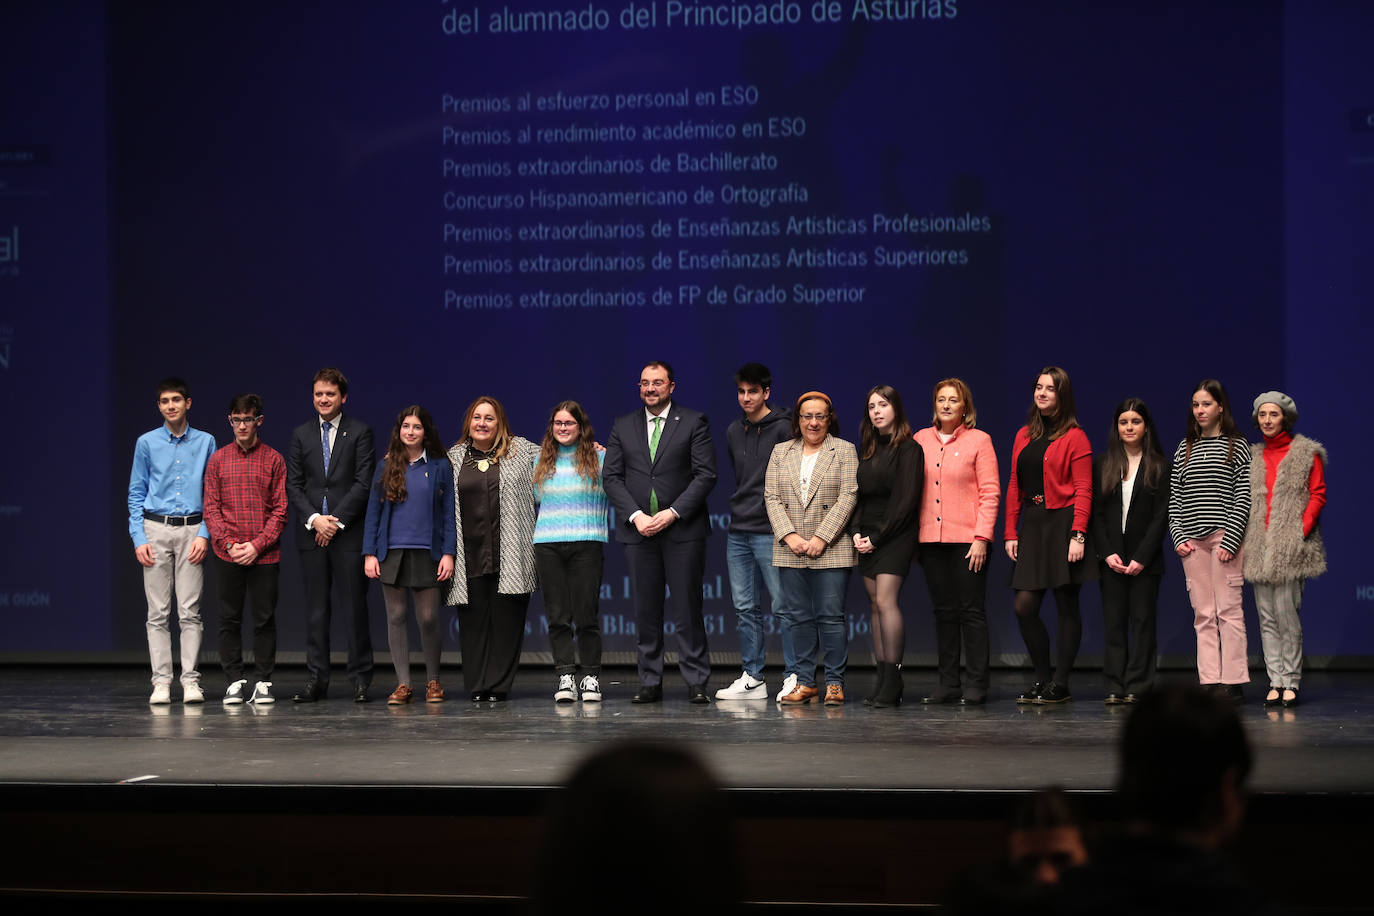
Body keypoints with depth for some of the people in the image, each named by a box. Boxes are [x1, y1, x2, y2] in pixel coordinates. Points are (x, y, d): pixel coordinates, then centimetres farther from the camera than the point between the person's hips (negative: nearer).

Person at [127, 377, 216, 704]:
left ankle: (191, 680, 0)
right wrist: (139, 539, -3)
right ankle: (161, 681, 1)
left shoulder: (206, 443, 6)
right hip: (156, 529, 0)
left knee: (190, 612, -3)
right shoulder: (147, 443, 6)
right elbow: (136, 494, 7)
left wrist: (204, 534, -5)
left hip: (192, 532, 0)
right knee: (158, 613, -1)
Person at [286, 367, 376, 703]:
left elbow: (363, 483, -4)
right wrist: (314, 519, -7)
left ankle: (360, 678, 4)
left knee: (355, 607, -2)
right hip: (312, 534, 3)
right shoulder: (301, 434, 12)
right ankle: (316, 680, 7)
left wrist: (336, 521, -10)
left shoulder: (360, 432, 2)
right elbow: (293, 485, 7)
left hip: (349, 533, -3)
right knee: (316, 609, 4)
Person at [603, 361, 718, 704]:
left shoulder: (694, 422, 4)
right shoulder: (623, 427, 13)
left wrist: (672, 513, -12)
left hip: (682, 529, -3)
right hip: (638, 529, 3)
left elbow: (705, 475, -3)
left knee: (687, 608, -4)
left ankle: (697, 682, 0)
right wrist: (636, 515, -6)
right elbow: (611, 477, 8)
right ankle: (650, 683, 8)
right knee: (646, 611, 3)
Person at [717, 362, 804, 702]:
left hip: (772, 533, -7)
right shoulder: (733, 431, 15)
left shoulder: (783, 429, -6)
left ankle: (794, 676, 0)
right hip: (738, 533, 7)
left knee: (784, 607, -5)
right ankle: (752, 678, 11)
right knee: (746, 608, 7)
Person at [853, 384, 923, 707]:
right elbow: (857, 494, 15)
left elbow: (906, 500, -11)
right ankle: (882, 681, 3)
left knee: (885, 600, -17)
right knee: (875, 605, 3)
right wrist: (856, 532, 0)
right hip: (868, 537, 7)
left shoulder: (908, 449, -6)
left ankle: (892, 683, -17)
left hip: (895, 535, -7)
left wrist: (878, 537, -12)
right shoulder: (866, 449, 15)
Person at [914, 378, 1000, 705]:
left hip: (967, 539, -4)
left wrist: (982, 537, -12)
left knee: (971, 610, -3)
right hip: (931, 539, 4)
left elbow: (990, 493, -4)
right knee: (943, 611, 8)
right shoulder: (921, 439, 10)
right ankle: (949, 684, 13)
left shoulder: (979, 440, -1)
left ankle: (976, 685, 1)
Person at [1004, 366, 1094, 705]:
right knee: (1024, 606, -3)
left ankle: (1060, 684, 5)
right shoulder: (1024, 436, 15)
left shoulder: (1075, 438, -2)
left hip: (1063, 524, -5)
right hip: (1031, 525, 5)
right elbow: (1014, 487, 14)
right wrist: (1011, 532, 6)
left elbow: (1083, 491, -8)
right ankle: (1042, 678, 10)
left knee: (1067, 606, 0)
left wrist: (1078, 535, -17)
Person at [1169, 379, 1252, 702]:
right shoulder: (1184, 449, 14)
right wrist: (1179, 537, 0)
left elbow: (1243, 497, -4)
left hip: (1223, 537, -4)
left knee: (1228, 610, -6)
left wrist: (1229, 540, -12)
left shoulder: (1237, 447, 2)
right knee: (1203, 614, 4)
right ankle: (1210, 681, 5)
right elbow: (1174, 497, 12)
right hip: (1191, 541, 4)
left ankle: (1234, 682, -4)